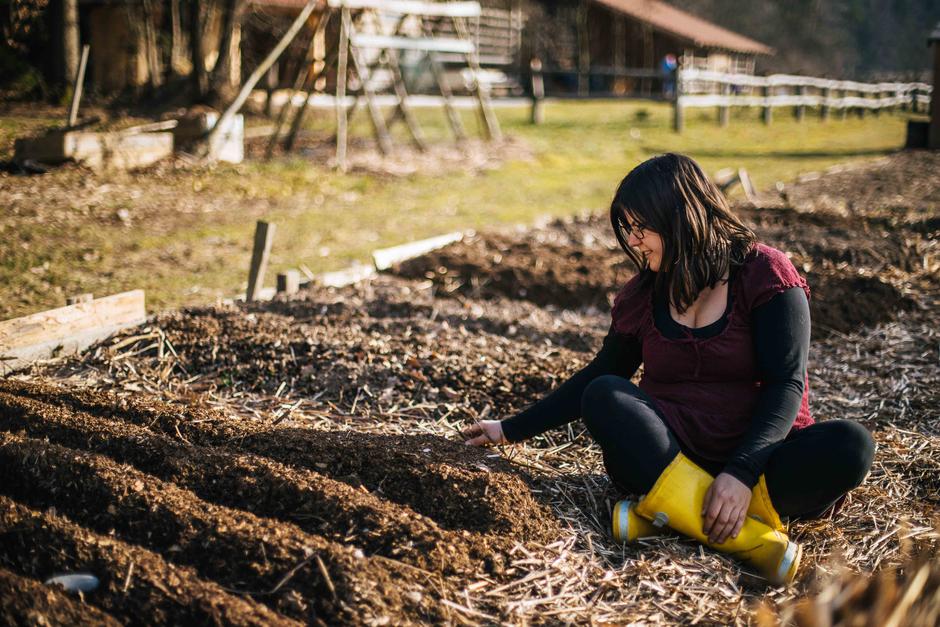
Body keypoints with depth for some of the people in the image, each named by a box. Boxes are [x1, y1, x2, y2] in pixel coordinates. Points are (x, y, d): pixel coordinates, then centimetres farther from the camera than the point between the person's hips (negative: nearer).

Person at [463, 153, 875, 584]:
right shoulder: (642, 295, 7)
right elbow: (599, 376, 18)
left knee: (851, 445, -30)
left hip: (759, 458, -2)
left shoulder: (765, 274, -5)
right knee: (603, 396, -26)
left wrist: (741, 473, -27)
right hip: (664, 459, 3)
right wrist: (512, 430, 14)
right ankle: (750, 539, -36)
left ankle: (676, 512, -31)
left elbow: (786, 383, -13)